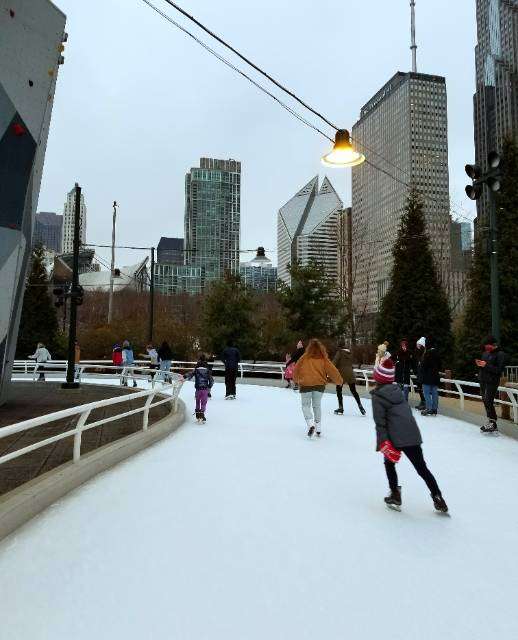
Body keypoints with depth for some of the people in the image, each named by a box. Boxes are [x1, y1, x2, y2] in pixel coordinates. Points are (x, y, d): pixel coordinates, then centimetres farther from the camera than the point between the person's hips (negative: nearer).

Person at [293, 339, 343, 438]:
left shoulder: (304, 358, -2)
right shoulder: (324, 359, -1)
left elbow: (296, 370, 8)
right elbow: (332, 370, 2)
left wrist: (297, 379, 28)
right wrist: (339, 381, 18)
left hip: (305, 384, -2)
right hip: (320, 385, 2)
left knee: (306, 405, 9)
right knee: (317, 405, 17)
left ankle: (310, 424, -14)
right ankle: (318, 429, 19)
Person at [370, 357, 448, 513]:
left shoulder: (377, 396, -7)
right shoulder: (397, 389, 12)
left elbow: (380, 422, -12)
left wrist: (383, 442, -13)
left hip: (396, 437, -5)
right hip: (413, 434, 5)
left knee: (389, 462, 20)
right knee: (422, 468, 14)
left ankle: (395, 496, 21)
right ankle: (438, 499, 16)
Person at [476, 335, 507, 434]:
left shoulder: (500, 355, -10)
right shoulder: (485, 353, 13)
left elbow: (499, 370, -17)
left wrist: (486, 365, -22)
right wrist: (479, 364, 1)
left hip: (492, 382, -8)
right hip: (483, 380, 8)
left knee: (488, 402, -11)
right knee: (485, 401, 9)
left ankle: (493, 423, -4)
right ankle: (491, 422, 17)